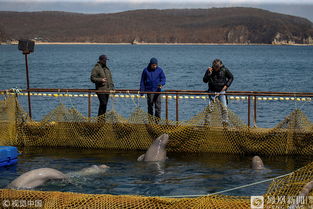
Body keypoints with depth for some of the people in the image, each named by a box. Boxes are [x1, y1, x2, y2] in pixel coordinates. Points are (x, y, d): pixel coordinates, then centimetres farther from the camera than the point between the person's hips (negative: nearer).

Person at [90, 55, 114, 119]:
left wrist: (112, 87, 17)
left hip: (107, 90, 8)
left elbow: (110, 79, 27)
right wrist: (100, 80, -20)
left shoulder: (107, 68, 20)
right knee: (103, 104, -14)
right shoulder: (96, 68, -4)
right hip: (101, 90, -7)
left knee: (104, 104, 7)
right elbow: (92, 78, -9)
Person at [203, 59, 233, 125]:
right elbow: (204, 80, -7)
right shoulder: (209, 70, -5)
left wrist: (226, 85, -3)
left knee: (224, 107, -10)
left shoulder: (224, 70, -5)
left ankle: (225, 121, -7)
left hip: (221, 91, 0)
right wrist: (209, 73, -22)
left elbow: (231, 77, 9)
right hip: (212, 91, 0)